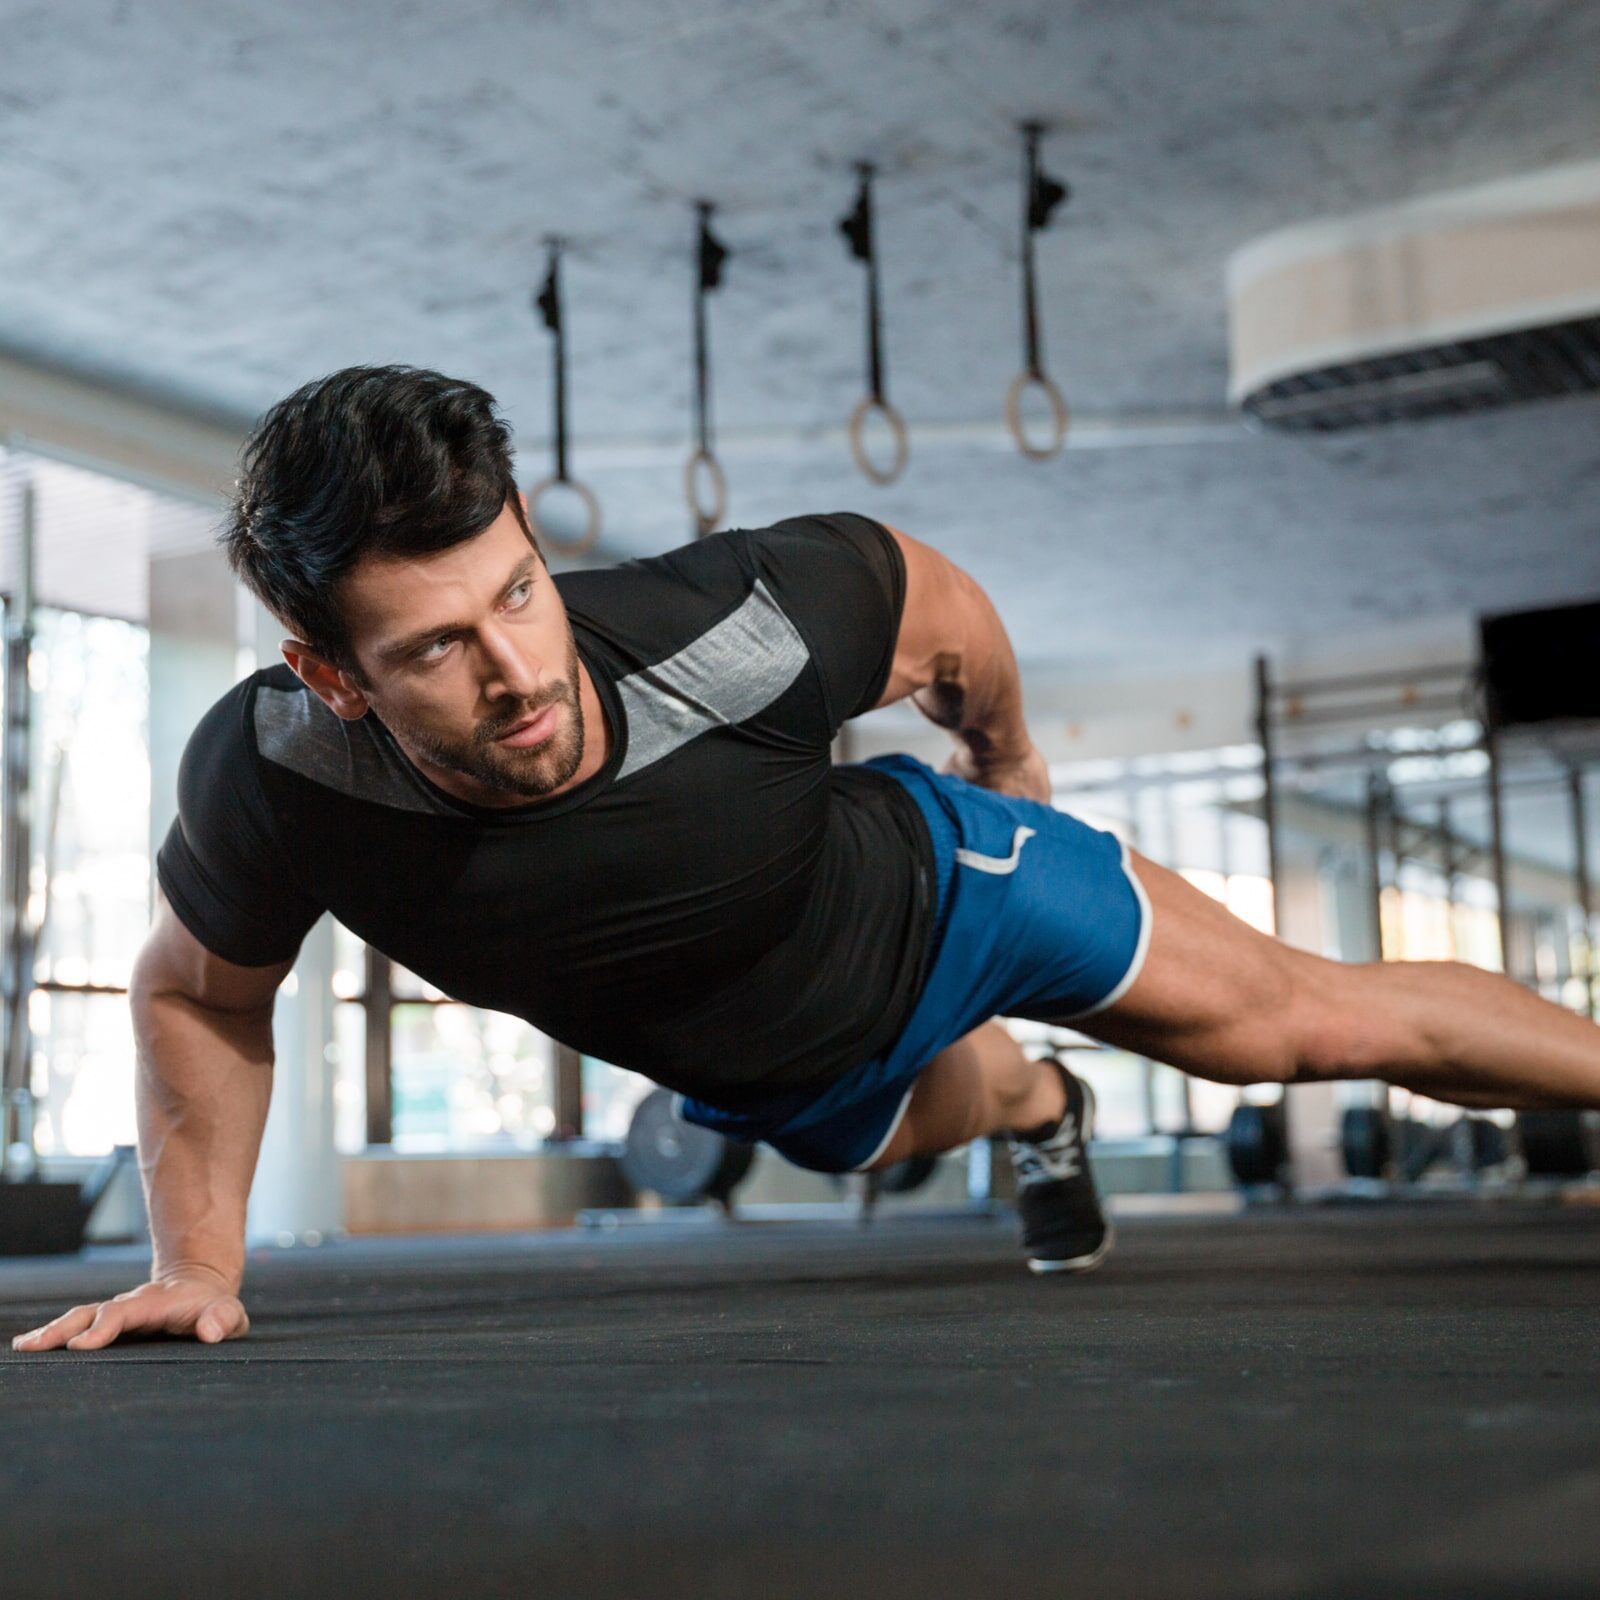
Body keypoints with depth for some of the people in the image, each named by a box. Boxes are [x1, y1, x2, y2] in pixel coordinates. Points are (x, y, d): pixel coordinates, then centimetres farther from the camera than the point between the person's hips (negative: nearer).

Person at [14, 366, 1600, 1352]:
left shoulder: (736, 625, -41)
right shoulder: (277, 779, -37)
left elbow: (935, 606, -16)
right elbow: (199, 992, -13)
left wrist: (1012, 768, 2)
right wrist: (196, 1262, -15)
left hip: (937, 885, -3)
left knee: (1314, 1014, 3)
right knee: (930, 1112, 36)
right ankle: (1038, 1111, 73)